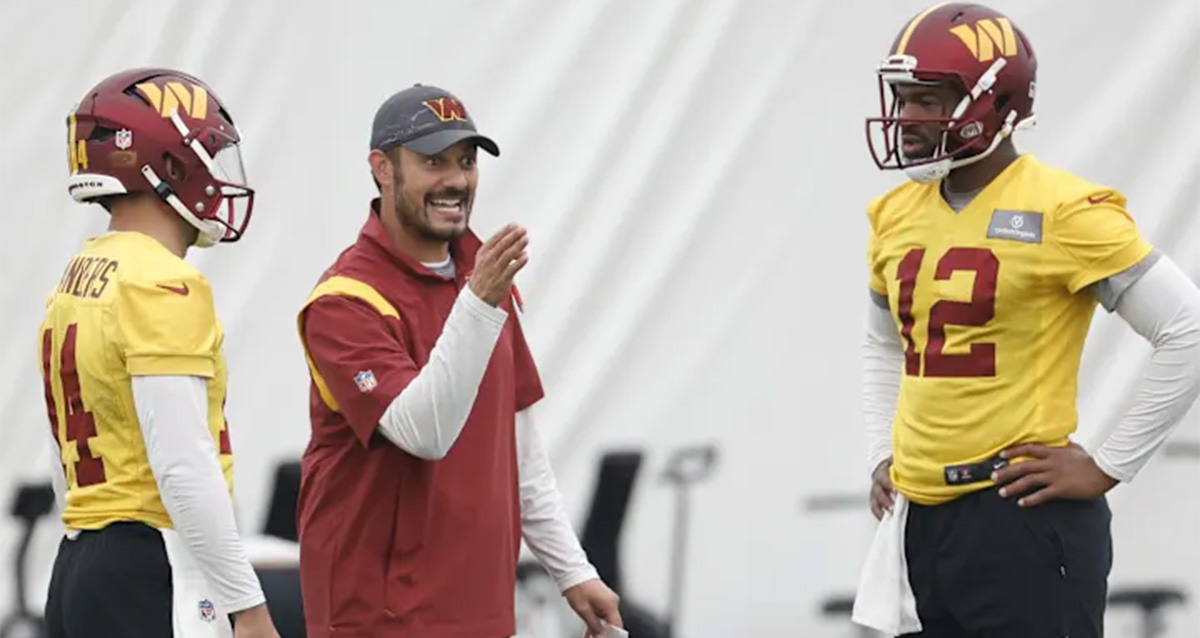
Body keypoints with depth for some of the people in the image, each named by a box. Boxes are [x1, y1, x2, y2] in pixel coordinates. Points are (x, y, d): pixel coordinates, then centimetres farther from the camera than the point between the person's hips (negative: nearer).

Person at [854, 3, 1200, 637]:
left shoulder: (1063, 212, -11)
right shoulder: (896, 216, 12)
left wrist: (1108, 466, -10)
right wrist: (884, 454, 16)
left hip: (1022, 518, -7)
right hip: (920, 519, 7)